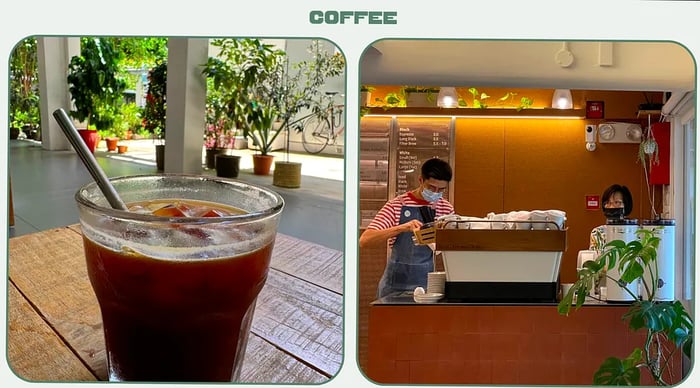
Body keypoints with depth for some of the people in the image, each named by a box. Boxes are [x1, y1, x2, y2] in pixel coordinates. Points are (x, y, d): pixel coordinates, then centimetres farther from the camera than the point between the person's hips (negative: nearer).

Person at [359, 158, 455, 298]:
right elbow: (364, 240, -16)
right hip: (397, 283, -2)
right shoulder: (397, 205, -6)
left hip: (428, 282, 3)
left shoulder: (446, 208, 5)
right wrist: (402, 228, -29)